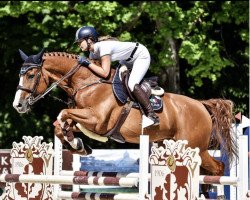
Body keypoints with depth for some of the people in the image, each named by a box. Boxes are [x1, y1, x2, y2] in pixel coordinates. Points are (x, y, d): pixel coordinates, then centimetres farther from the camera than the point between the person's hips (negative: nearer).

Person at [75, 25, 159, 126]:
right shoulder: (93, 52, -4)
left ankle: (152, 115, -23)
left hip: (142, 56, -10)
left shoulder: (103, 47, -33)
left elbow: (105, 73, -37)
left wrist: (87, 63, -34)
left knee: (132, 85, -24)